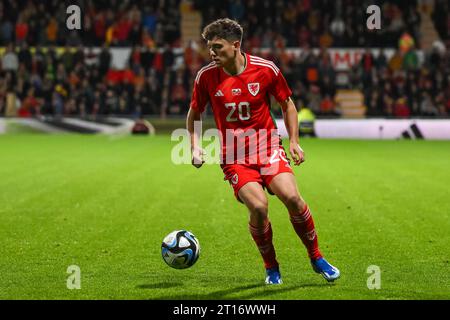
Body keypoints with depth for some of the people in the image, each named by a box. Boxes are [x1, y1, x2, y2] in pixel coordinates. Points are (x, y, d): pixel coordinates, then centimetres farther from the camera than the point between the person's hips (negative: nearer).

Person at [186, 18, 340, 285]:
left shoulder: (266, 69, -6)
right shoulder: (206, 77, -4)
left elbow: (287, 104, 9)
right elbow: (194, 114, 12)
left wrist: (294, 141, 1)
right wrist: (196, 147, -1)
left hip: (268, 148, 0)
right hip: (233, 156, 0)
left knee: (292, 197, -20)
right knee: (258, 206, -22)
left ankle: (316, 257, 2)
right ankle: (271, 267, 2)